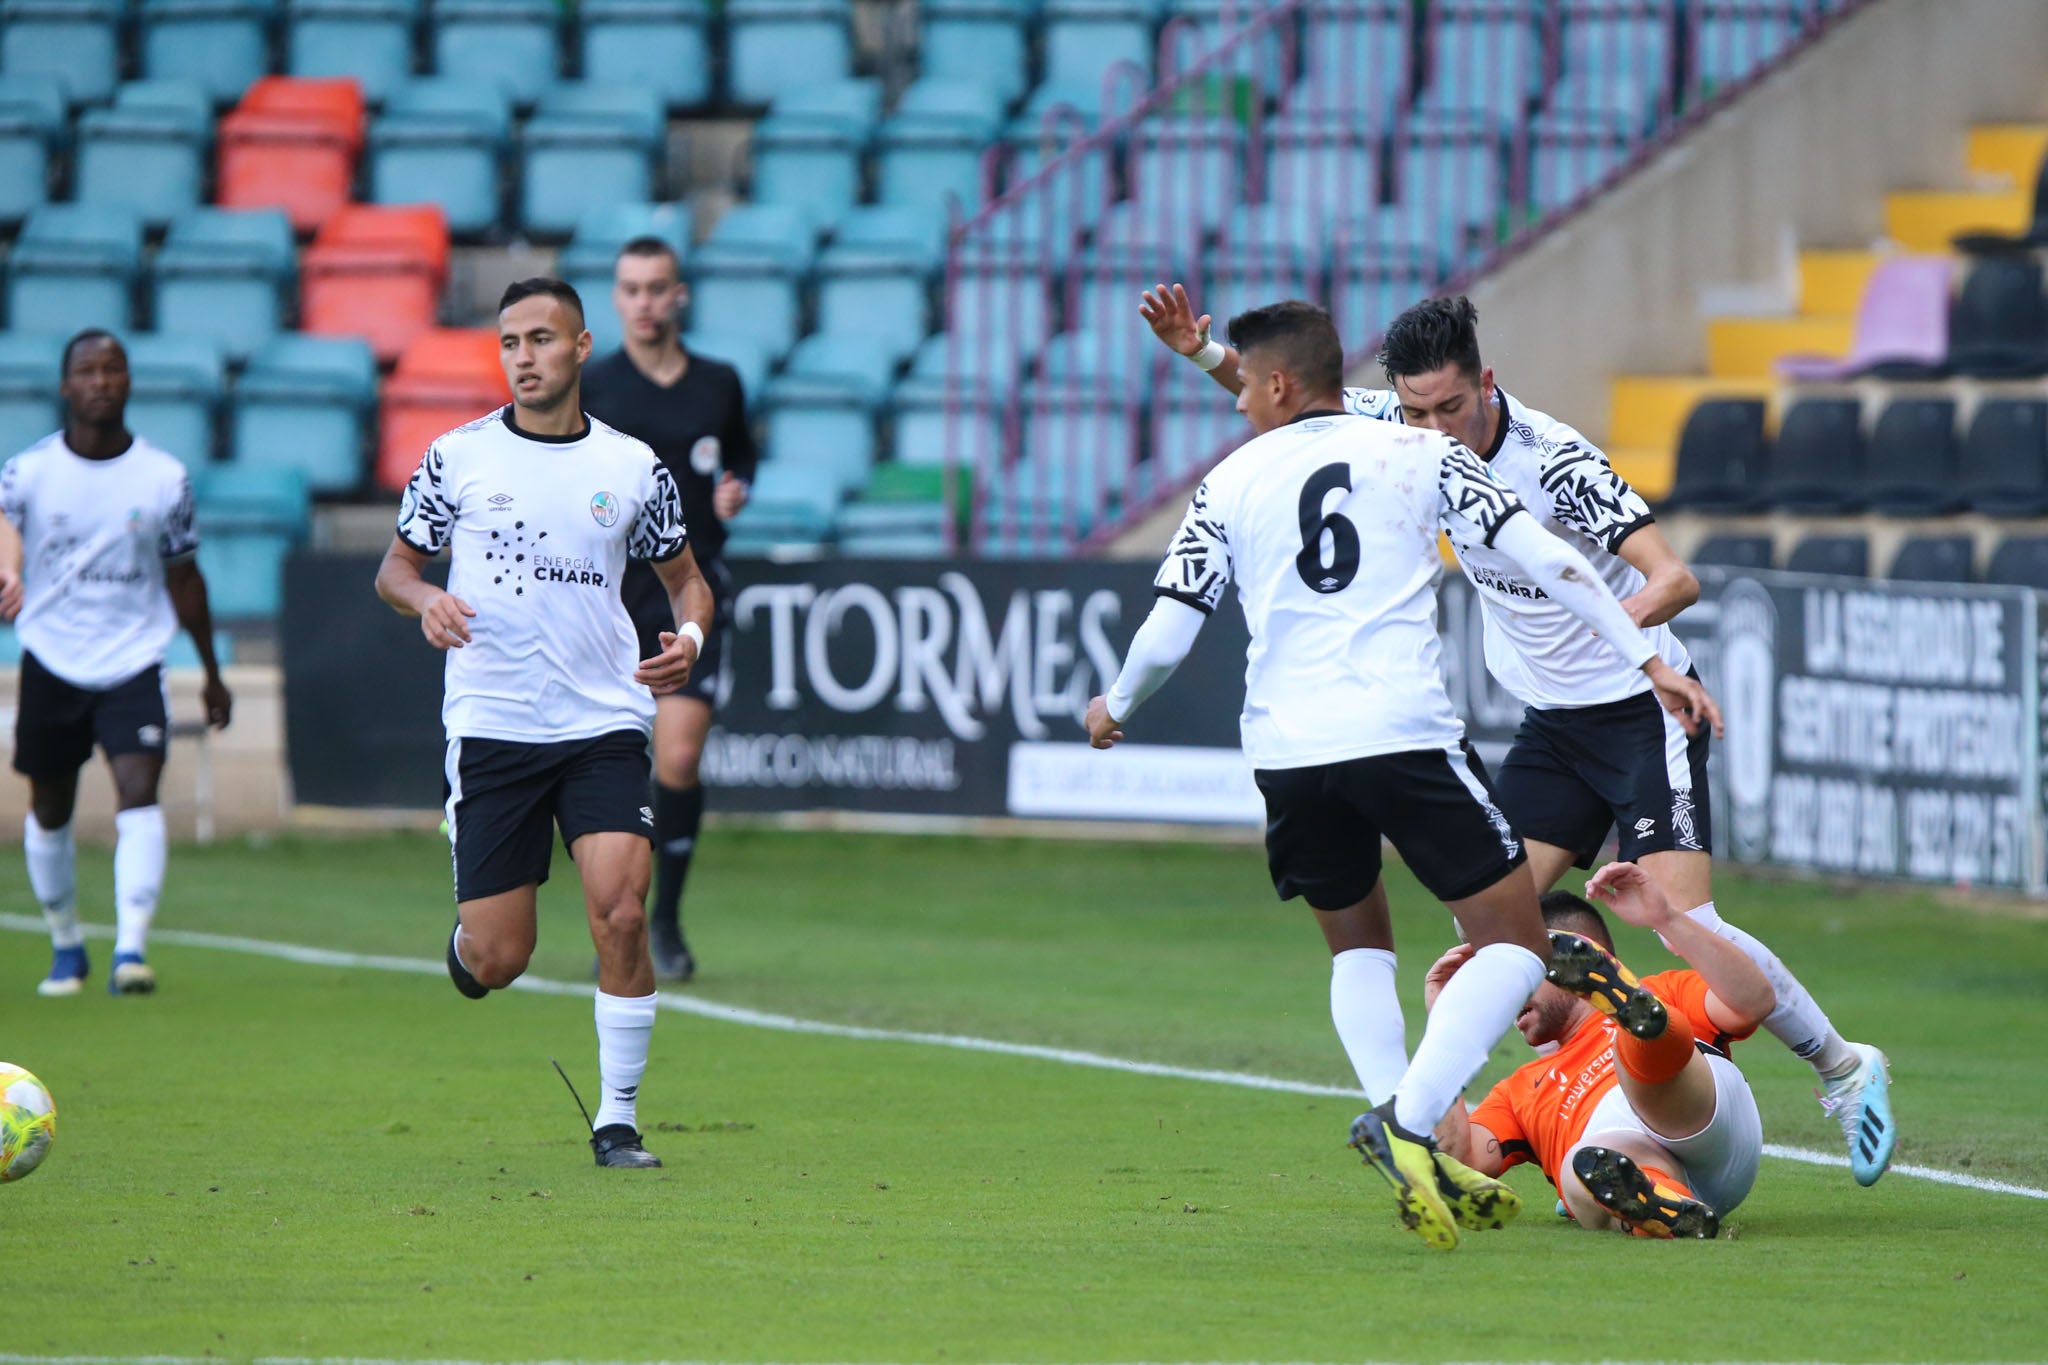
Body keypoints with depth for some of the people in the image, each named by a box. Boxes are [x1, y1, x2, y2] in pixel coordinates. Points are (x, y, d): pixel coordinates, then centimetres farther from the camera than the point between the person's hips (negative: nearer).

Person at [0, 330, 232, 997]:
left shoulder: (164, 477, 0)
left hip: (133, 665, -1)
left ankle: (131, 951, -23)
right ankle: (66, 948, 28)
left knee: (139, 793, -19)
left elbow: (183, 578, 10)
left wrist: (212, 674, 16)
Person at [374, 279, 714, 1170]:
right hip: (491, 727, 0)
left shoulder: (632, 467, 5)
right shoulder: (459, 456, 3)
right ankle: (467, 937, 36)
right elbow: (394, 568, 11)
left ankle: (617, 1120, -3)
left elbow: (684, 576, 17)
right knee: (496, 962, -3)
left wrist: (688, 637, -5)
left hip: (605, 727, 0)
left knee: (621, 916, -17)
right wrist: (425, 600, -12)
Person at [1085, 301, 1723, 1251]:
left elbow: (1167, 634, 9)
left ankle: (1409, 1148, 2)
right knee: (1514, 941, 3)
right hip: (1403, 733, -3)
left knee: (1358, 946, 24)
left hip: (1286, 747, 3)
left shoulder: (1230, 485, 10)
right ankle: (1406, 1123, -19)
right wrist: (1646, 659, 2)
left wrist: (1114, 710, 29)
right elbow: (1543, 557, 1)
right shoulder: (1417, 455, 9)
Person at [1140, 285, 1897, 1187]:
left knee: (1681, 918, -18)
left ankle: (1844, 1070, 0)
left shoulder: (1555, 461, -26)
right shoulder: (1412, 430, -7)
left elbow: (1675, 578, -32)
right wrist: (1207, 353, -12)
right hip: (1552, 723, 7)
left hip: (1642, 711, -7)